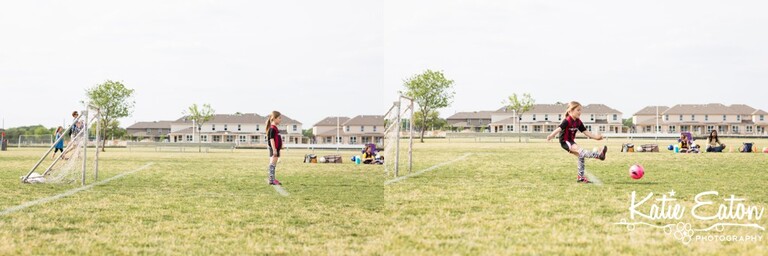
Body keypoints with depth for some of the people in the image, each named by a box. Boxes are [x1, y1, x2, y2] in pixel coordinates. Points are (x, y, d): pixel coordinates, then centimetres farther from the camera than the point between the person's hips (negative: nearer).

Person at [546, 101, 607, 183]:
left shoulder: (578, 122, 3)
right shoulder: (567, 121, -20)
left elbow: (585, 132, 4)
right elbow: (559, 128, -32)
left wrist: (596, 137, -6)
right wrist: (551, 135, -47)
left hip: (571, 141, 9)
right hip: (565, 142, -9)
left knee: (581, 156, -1)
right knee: (580, 150, -27)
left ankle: (581, 177, 4)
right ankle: (598, 155, -48)